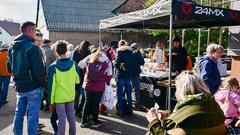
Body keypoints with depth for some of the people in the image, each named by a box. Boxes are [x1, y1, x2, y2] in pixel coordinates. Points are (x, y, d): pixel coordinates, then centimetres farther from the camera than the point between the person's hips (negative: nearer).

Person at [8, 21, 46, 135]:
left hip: (19, 87, 7)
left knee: (19, 113, 16)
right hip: (33, 87, -7)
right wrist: (44, 83, -7)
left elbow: (9, 67, 15)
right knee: (32, 115, 1)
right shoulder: (32, 47, -16)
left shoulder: (12, 47, 8)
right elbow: (38, 69, -20)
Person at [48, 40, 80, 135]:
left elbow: (51, 86, -12)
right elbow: (78, 80, 5)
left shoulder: (53, 66, -14)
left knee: (62, 119, 6)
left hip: (59, 97, -3)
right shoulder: (73, 64, -7)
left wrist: (51, 101, -4)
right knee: (71, 117, 18)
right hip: (71, 96, 3)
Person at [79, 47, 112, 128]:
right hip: (99, 86, -2)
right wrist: (107, 82, 16)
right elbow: (109, 75, 2)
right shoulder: (107, 61, 1)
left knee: (87, 102, 14)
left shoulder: (89, 58, 5)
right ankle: (95, 122, 16)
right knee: (96, 104, 8)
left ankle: (84, 121, 21)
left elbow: (80, 65, 3)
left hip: (88, 84, 2)